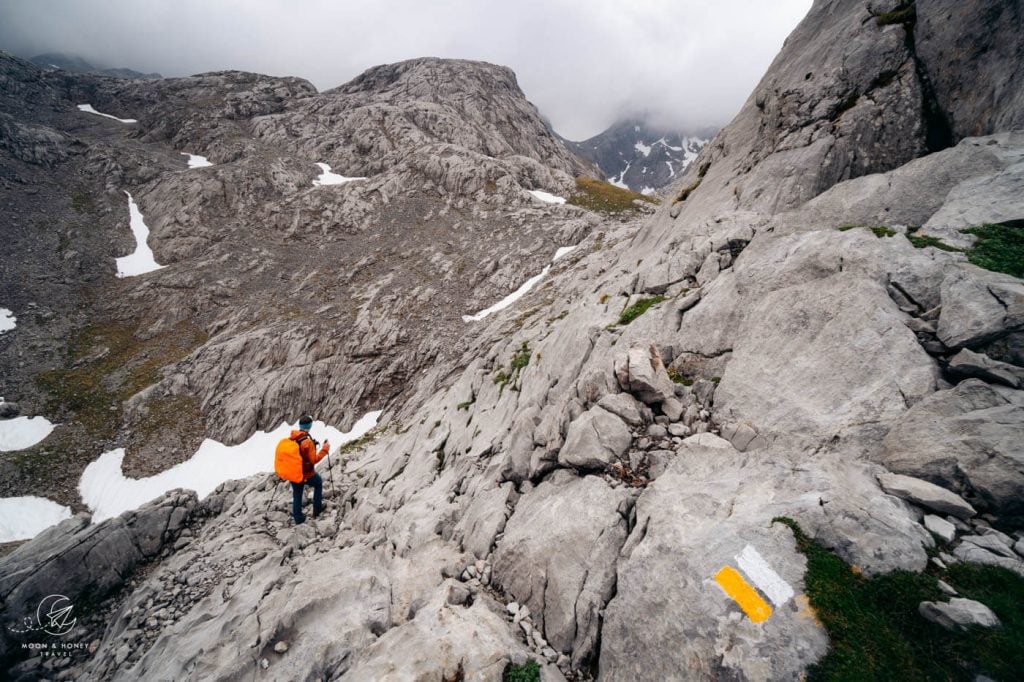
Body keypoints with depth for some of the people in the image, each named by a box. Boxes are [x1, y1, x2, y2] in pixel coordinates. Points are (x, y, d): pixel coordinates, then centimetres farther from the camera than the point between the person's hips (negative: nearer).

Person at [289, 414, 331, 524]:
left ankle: (298, 517, 35)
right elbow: (314, 460, -21)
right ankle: (317, 509, 31)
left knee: (297, 495, 21)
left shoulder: (291, 438, -8)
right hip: (306, 474, -5)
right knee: (318, 483, 23)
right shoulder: (307, 441, -29)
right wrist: (325, 449, -15)